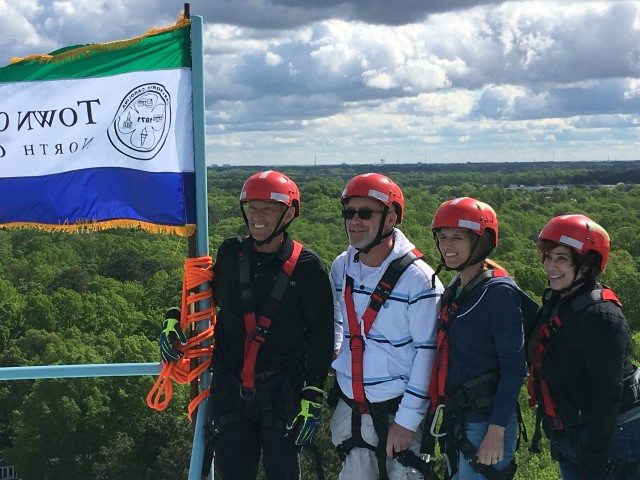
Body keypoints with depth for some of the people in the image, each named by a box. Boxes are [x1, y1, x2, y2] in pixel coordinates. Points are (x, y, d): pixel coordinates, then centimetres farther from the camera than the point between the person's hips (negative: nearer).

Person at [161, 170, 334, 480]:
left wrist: (313, 399, -9)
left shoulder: (307, 267, -6)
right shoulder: (230, 254, 4)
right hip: (229, 392, 3)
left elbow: (320, 338, -5)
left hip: (282, 395, -3)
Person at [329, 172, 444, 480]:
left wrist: (406, 421, -14)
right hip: (350, 408, 5)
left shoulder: (417, 278, -13)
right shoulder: (341, 268, 4)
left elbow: (427, 351, -13)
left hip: (397, 409, -5)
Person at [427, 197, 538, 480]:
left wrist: (497, 431, -20)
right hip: (456, 417, 8)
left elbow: (514, 367, -17)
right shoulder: (455, 288, 8)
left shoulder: (499, 292, -15)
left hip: (487, 420, -8)